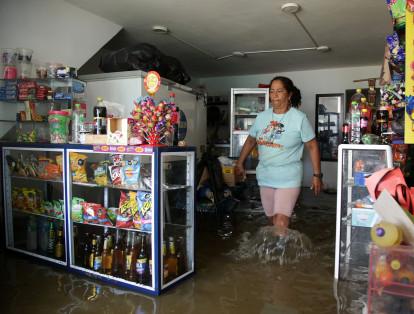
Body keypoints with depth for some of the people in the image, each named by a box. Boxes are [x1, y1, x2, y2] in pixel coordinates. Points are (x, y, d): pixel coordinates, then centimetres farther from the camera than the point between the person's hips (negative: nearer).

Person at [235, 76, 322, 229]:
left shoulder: (299, 118, -10)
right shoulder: (262, 116, 2)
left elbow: (312, 146, -6)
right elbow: (251, 140, 14)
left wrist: (317, 175, -7)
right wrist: (240, 163, 16)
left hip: (288, 178, -5)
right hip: (265, 177, 5)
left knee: (281, 222, -11)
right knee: (273, 219, 16)